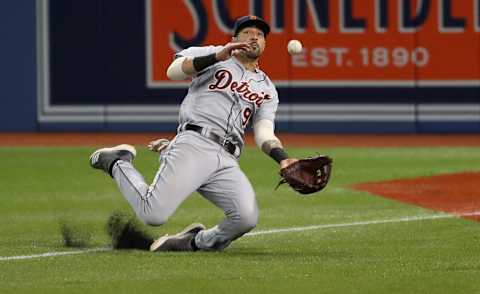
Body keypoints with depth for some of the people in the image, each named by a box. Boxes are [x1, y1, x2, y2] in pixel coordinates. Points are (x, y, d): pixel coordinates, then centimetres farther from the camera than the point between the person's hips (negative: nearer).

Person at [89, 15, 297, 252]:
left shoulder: (266, 89, 26)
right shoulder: (211, 55, 14)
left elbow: (265, 133, 13)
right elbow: (173, 71, -5)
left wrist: (283, 159, -7)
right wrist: (217, 57, -16)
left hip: (227, 161, 4)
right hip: (194, 145, -4)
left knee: (246, 218, -23)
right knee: (153, 214, -20)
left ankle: (196, 242, 5)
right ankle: (118, 163, 10)